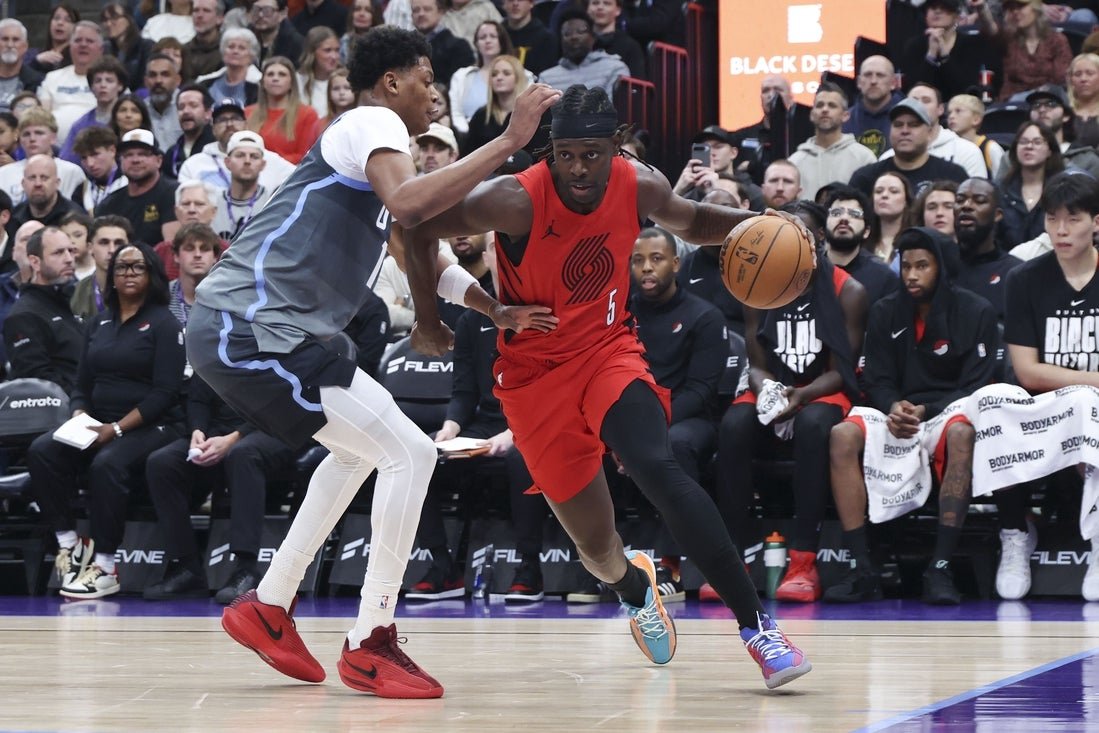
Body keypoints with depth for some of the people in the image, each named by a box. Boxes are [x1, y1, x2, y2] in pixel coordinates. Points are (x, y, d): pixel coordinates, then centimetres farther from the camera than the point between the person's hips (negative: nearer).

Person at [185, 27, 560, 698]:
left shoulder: (375, 140, 25)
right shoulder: (373, 122, -6)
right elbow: (408, 204, -28)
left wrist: (499, 311, 27)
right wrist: (509, 141, -24)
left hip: (237, 329, 11)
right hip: (253, 330, -11)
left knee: (362, 448, 30)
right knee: (410, 454, -10)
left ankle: (268, 608, 29)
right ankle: (371, 644, -5)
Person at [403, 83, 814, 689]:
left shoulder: (639, 186, -9)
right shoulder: (517, 200, -22)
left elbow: (687, 221, 14)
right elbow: (419, 228, -10)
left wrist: (749, 223, -4)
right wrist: (428, 317, -7)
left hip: (608, 351, 1)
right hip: (535, 377, -1)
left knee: (658, 469, -29)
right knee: (597, 549, 3)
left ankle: (756, 626, -28)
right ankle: (636, 588, 43)